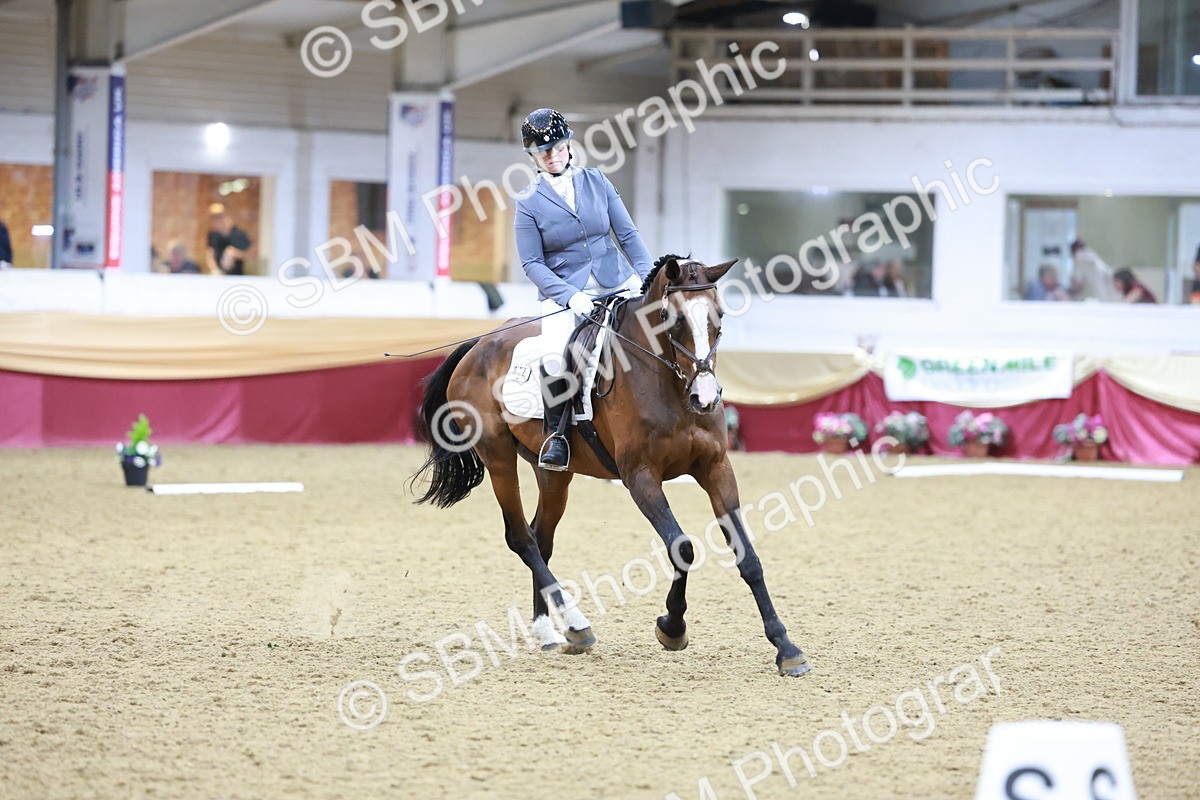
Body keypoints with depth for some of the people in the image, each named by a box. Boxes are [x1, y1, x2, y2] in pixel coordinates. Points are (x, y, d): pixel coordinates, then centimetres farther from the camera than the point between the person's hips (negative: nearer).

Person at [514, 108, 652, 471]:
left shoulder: (596, 182, 7)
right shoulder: (529, 204, 0)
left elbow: (628, 234, 9)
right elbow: (532, 263, -4)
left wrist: (648, 278, -5)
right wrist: (570, 295, -19)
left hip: (618, 283, 3)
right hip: (563, 293, -3)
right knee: (555, 360, -30)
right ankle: (557, 433, -8)